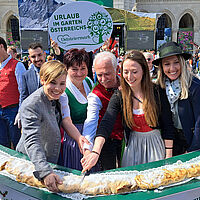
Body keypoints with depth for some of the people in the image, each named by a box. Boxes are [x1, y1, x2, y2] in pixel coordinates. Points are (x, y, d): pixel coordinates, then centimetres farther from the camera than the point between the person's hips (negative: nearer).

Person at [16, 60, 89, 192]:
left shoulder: (58, 97, -4)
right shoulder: (31, 105, -30)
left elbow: (66, 122, 2)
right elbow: (32, 142, -38)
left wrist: (79, 137, -18)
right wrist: (46, 172, -49)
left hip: (53, 159, 7)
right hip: (31, 161, -7)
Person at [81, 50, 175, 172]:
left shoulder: (157, 92, -12)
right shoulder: (119, 96, -10)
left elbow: (168, 126, -6)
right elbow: (106, 125, -22)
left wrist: (169, 156, -7)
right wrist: (95, 152, -37)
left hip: (156, 143, -1)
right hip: (132, 145, 1)